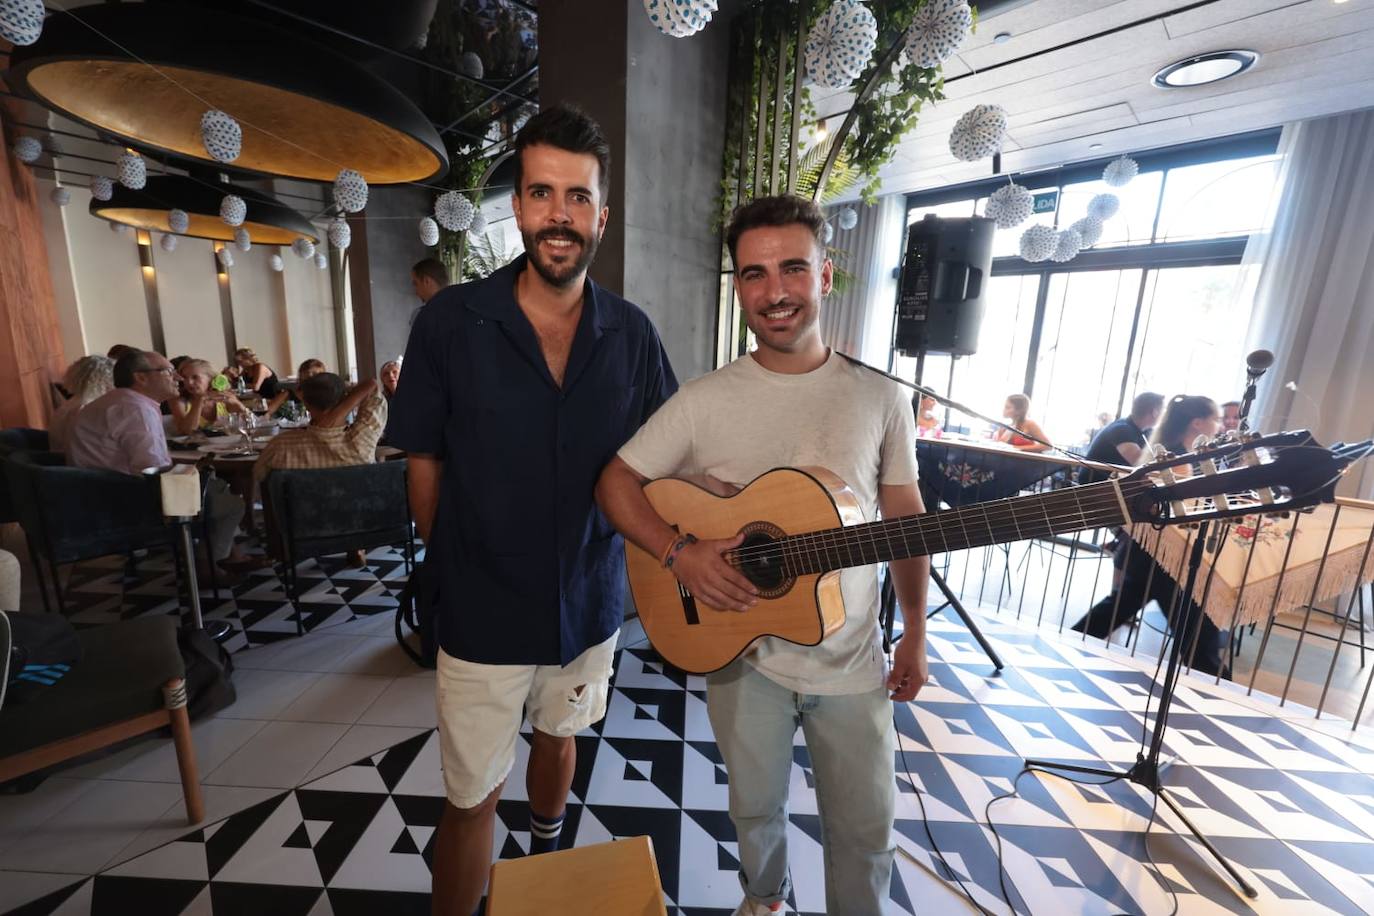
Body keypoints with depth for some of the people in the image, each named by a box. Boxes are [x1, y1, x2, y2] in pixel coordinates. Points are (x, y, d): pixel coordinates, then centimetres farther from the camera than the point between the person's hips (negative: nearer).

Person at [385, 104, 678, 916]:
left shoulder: (631, 334, -6)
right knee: (472, 797, 12)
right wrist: (460, 572, -1)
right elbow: (425, 466, -5)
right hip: (483, 613, -3)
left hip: (590, 602, 3)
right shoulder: (450, 322, -12)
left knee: (558, 737, 28)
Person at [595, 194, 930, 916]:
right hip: (742, 653, 0)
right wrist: (679, 552, -21)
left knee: (865, 828, 17)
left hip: (852, 662, 1)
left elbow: (906, 520, 3)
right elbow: (616, 481, -6)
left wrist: (915, 634, 2)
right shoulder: (704, 401, -9)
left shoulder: (881, 399, -4)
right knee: (756, 809, 22)